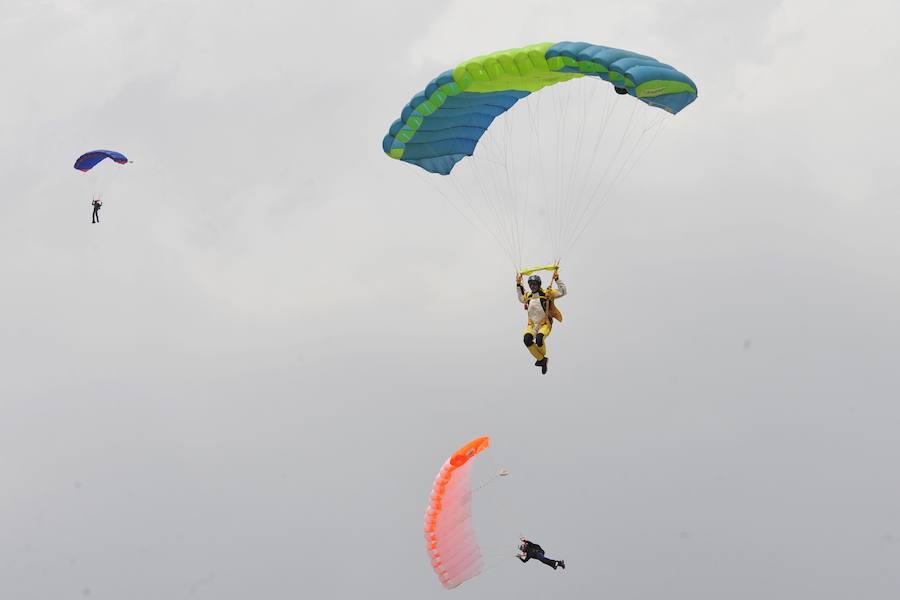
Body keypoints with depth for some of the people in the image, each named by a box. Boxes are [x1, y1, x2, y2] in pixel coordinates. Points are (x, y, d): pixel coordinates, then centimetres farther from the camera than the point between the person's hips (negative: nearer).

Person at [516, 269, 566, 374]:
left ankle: (542, 356, 2)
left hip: (545, 324, -4)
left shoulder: (547, 293, -1)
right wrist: (518, 285, 31)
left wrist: (557, 279, -7)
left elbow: (562, 292, -3)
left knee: (539, 339, -34)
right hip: (532, 325, 4)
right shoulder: (528, 296, 13)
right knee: (527, 340, -28)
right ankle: (541, 359, -8)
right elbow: (521, 299, 37)